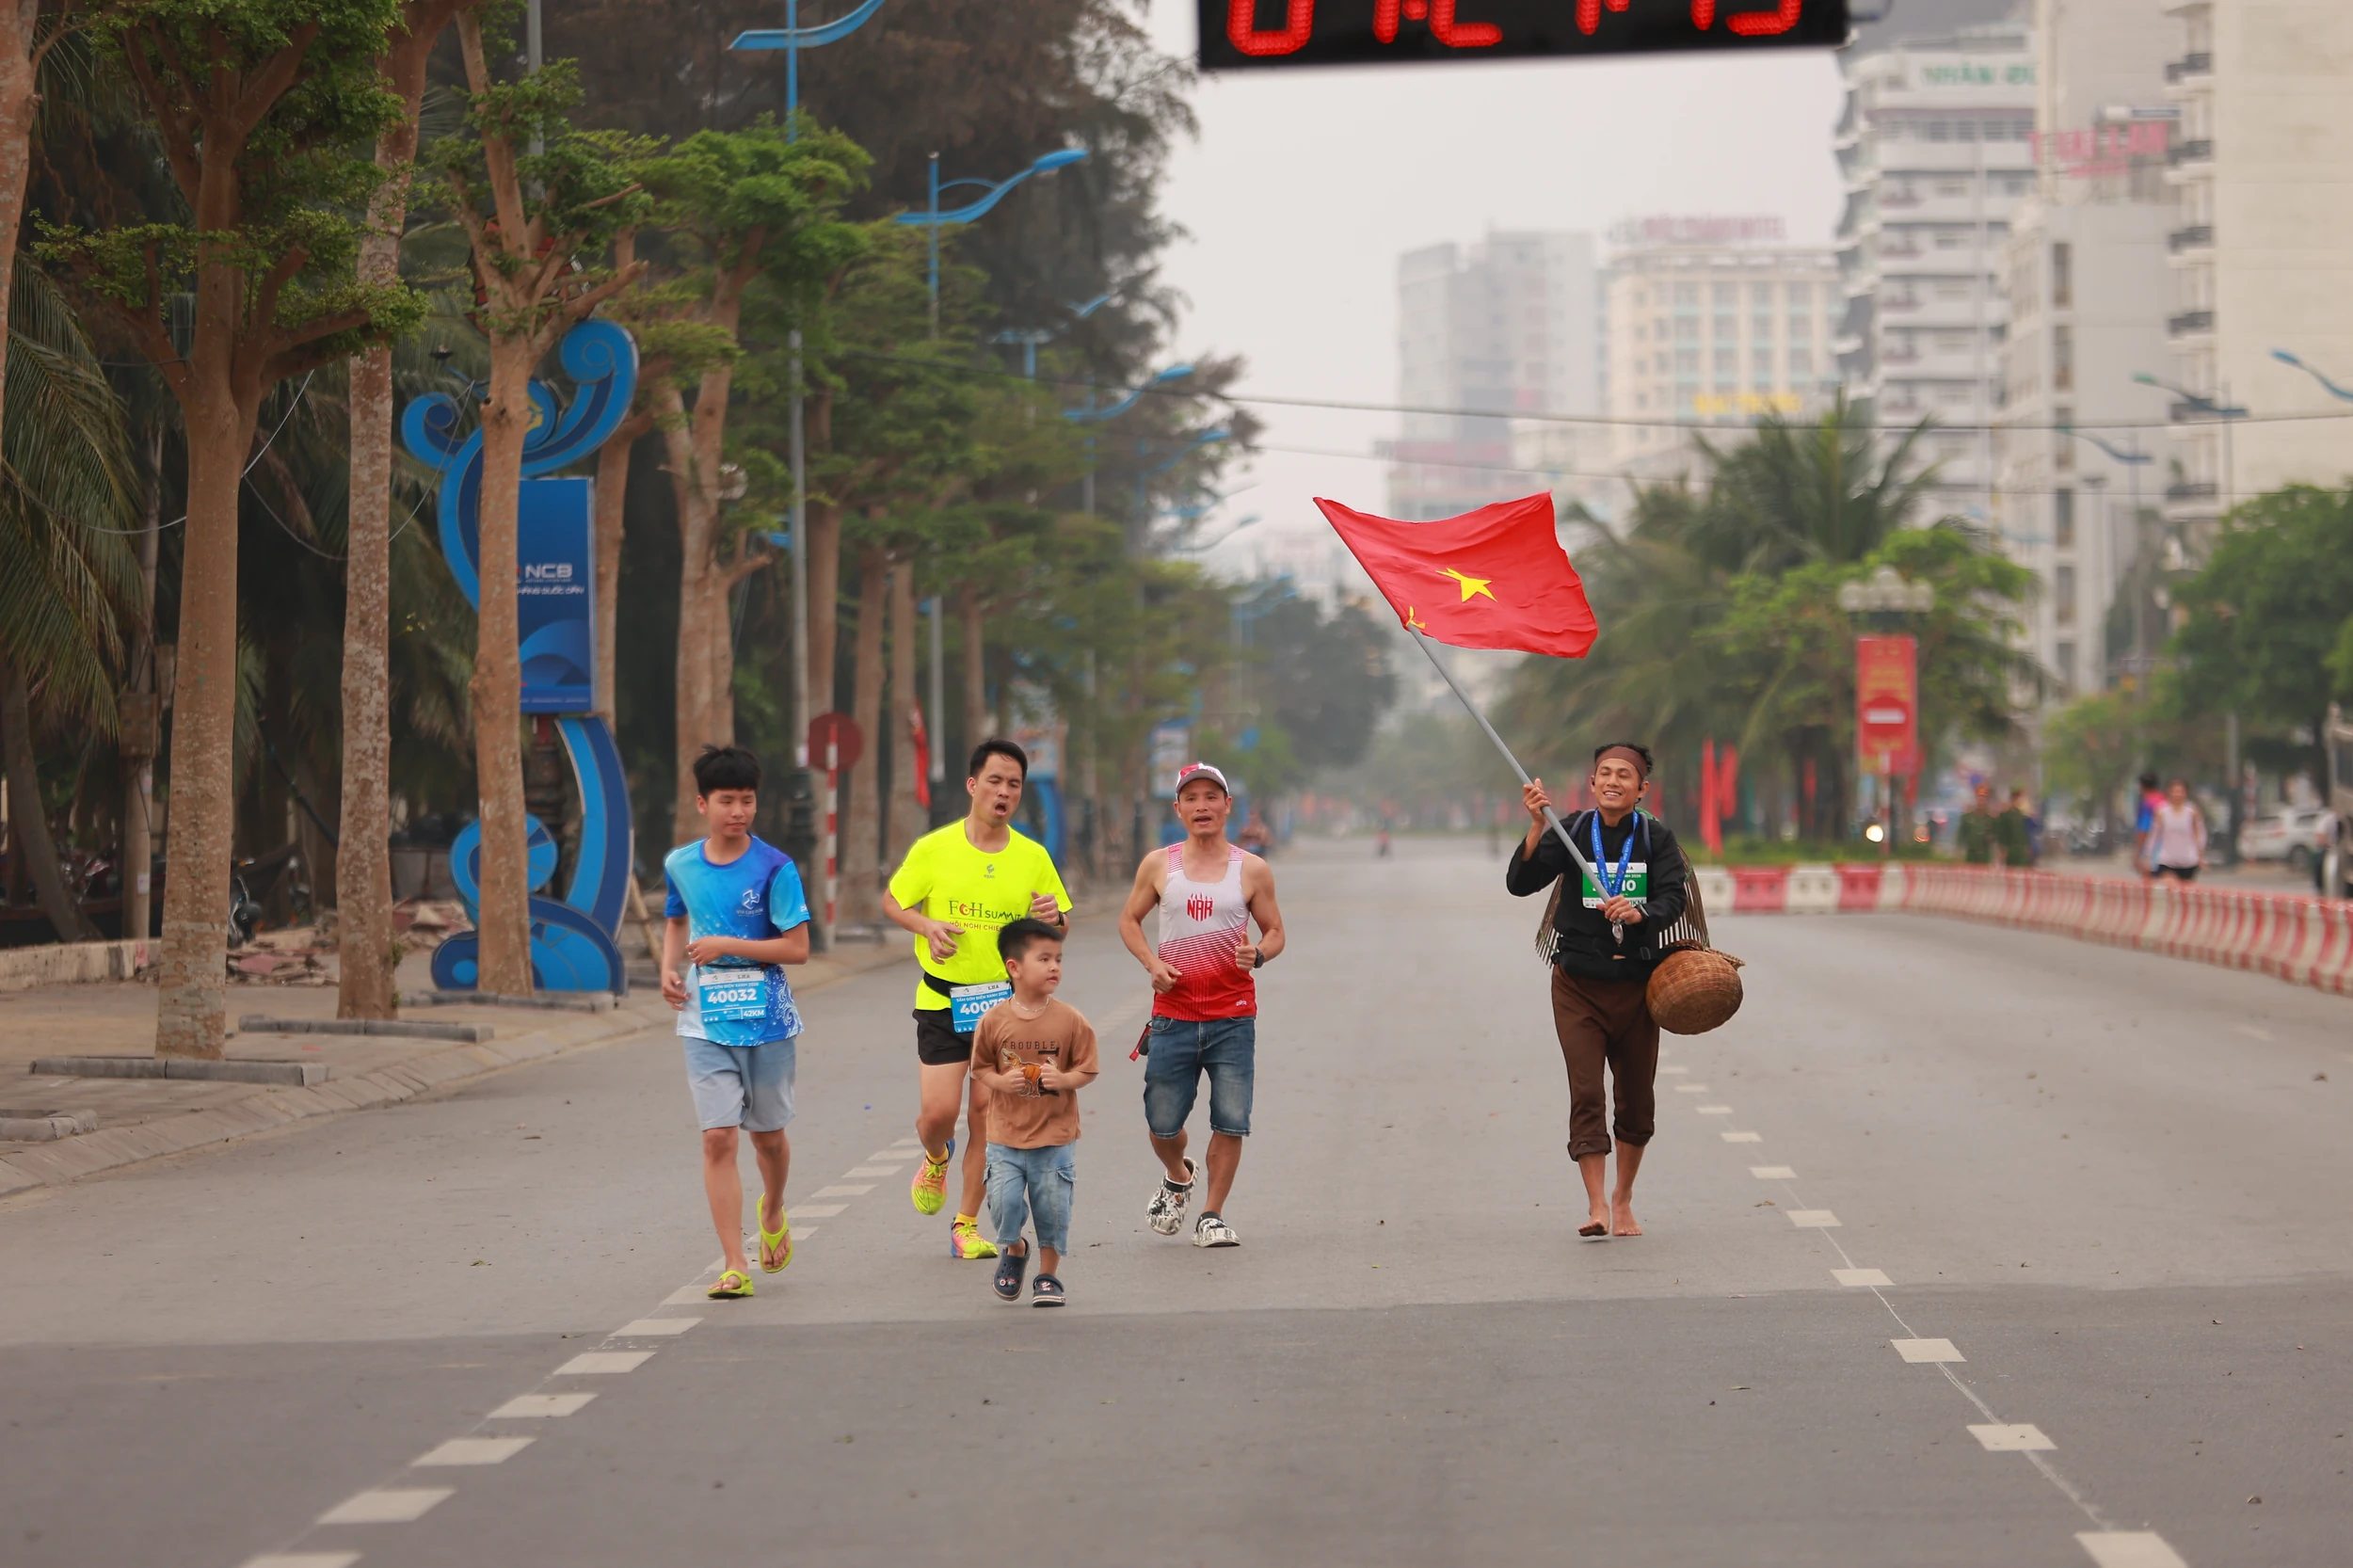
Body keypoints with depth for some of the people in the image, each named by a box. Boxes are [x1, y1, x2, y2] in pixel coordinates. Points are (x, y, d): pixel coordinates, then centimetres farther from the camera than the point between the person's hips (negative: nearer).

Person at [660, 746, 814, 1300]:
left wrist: (725, 945, -17)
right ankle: (734, 1267, -8)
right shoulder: (680, 864, 3)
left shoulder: (774, 868, -9)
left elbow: (797, 948, -10)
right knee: (718, 1137, -8)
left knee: (767, 1133, 13)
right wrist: (670, 969, 3)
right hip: (706, 1020, 2)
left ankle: (773, 1212, 46)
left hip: (767, 1019, -2)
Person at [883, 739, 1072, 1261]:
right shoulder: (933, 849, -5)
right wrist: (926, 925, -14)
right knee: (937, 1112, -7)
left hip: (1005, 1002, 2)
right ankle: (936, 1159, 31)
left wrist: (1053, 917, -16)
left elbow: (1061, 925, 8)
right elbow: (892, 902, 6)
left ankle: (966, 1224, 12)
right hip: (942, 1000, -1)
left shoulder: (1033, 857, 1)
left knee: (986, 1114, 0)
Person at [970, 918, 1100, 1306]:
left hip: (1054, 1137, 0)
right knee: (1005, 1202, -8)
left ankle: (1048, 1275, 22)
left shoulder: (1070, 1020, -7)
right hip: (1006, 1136, 0)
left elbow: (1087, 1068, 1)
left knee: (1052, 1208, 2)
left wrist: (1064, 1079, -19)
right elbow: (980, 1067, 5)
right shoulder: (994, 1020, -6)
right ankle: (1013, 1249, 24)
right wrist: (1001, 1081, -15)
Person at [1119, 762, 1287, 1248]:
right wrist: (1152, 963, -4)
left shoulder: (1252, 870, 3)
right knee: (1162, 1124, 3)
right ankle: (1177, 1177, 36)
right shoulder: (1158, 865, 4)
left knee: (1231, 1121, -6)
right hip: (1173, 1016, 1)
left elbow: (1275, 932, 10)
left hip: (1233, 1017, -1)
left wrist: (1258, 955, -13)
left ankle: (1212, 1216, 8)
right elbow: (1129, 920, 14)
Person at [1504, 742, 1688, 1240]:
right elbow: (1519, 883, -11)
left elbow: (1672, 900, -11)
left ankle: (1623, 1200, 24)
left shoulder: (1656, 838, 0)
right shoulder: (1570, 832, -1)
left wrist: (1639, 913, -32)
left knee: (1636, 1099, 8)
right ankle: (1596, 1204, -16)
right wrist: (1537, 828, -25)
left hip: (1636, 983, 1)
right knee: (1586, 1092, -12)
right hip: (1578, 983, -1)